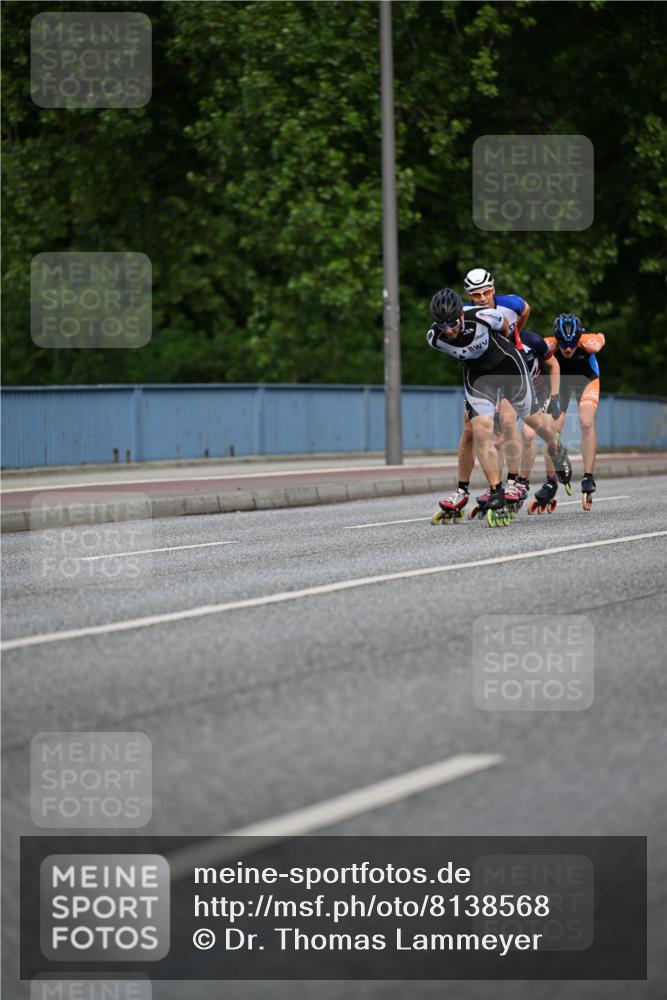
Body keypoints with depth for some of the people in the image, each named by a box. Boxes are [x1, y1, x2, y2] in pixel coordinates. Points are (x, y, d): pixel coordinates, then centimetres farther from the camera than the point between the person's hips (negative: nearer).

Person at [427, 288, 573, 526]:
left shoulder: (481, 317, -33)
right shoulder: (434, 337, -25)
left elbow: (504, 325, -8)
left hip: (507, 363, -1)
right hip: (476, 373, 1)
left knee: (532, 418, 13)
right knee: (481, 429, -17)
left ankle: (557, 451, 47)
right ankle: (496, 494, -9)